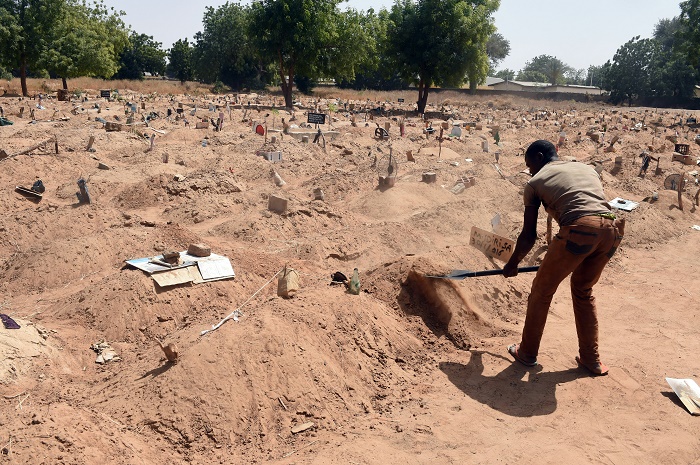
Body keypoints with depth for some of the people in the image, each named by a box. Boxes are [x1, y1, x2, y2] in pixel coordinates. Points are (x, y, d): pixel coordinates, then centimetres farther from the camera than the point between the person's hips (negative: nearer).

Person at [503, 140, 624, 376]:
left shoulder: (535, 182, 16)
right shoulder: (588, 168, 30)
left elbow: (529, 235, 16)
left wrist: (512, 264, 32)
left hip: (578, 231, -6)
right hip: (611, 230, 6)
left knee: (542, 290, 16)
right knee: (583, 290, 28)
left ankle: (527, 352, 29)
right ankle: (591, 358, 33)